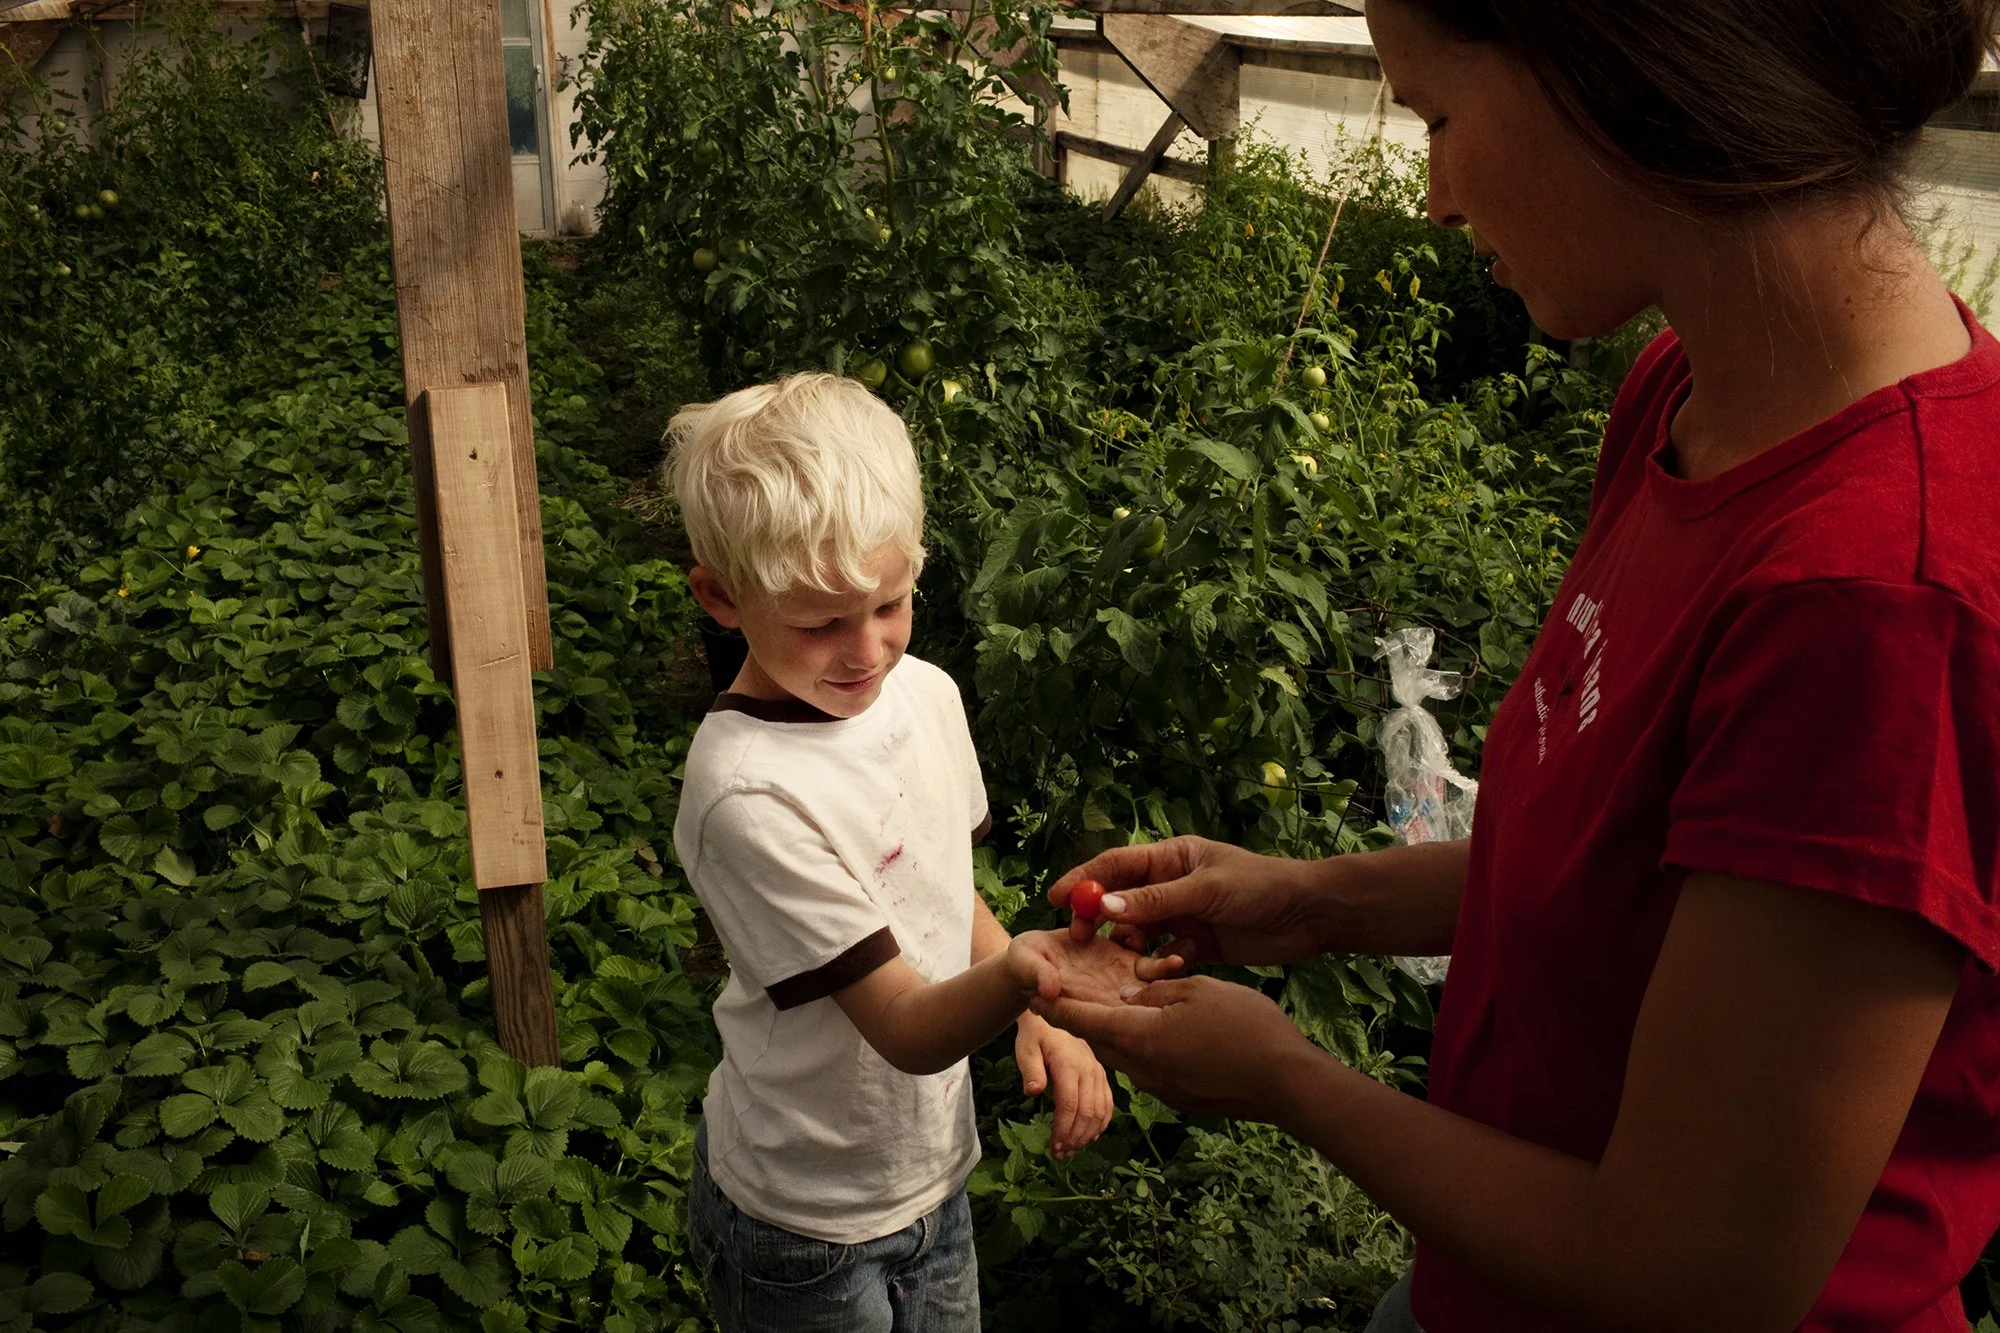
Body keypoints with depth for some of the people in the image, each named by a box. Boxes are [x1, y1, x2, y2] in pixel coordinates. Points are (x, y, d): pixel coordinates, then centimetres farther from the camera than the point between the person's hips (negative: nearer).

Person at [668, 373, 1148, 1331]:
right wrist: (1018, 974, -47)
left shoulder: (927, 693, -7)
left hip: (934, 1175, 6)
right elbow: (908, 1030, -28)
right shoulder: (745, 792, -29)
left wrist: (1041, 1017, -7)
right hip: (804, 1226, -6)